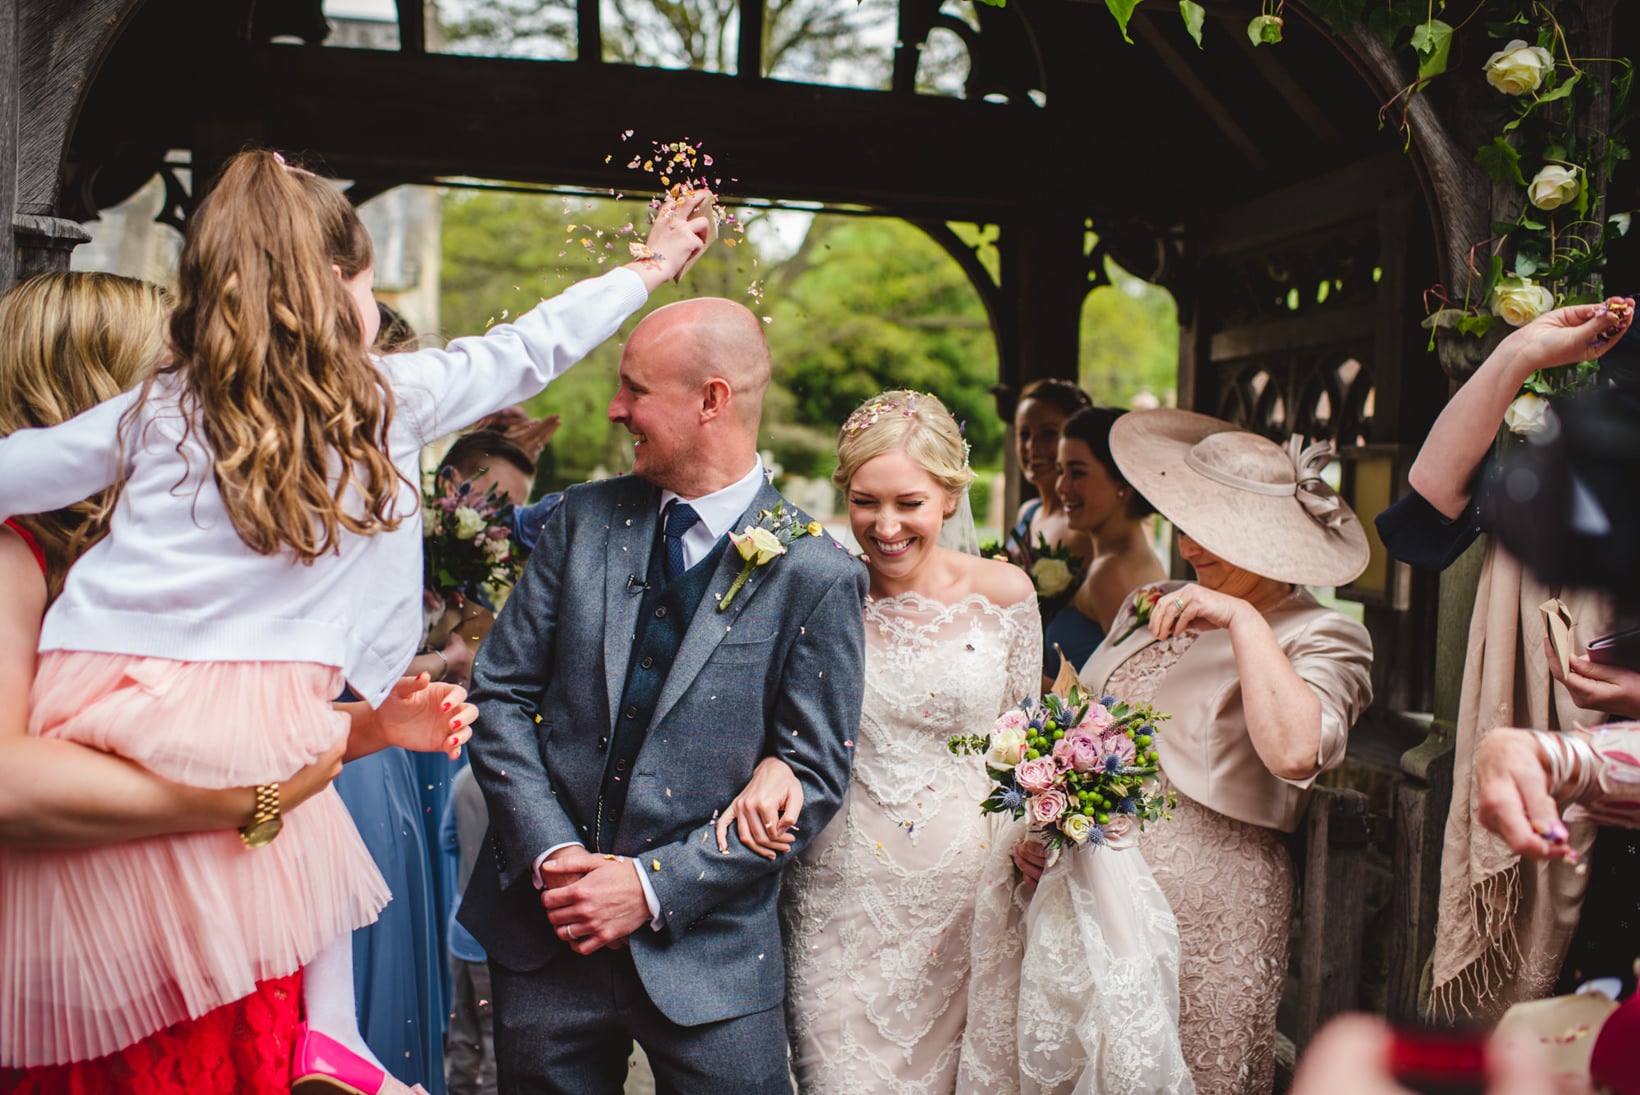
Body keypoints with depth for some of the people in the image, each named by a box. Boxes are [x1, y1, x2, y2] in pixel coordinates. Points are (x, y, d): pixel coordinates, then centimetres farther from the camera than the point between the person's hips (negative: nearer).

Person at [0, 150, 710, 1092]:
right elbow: (528, 352, 18)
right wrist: (653, 268, 32)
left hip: (86, 707, 2)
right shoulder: (391, 400, 6)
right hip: (237, 732, -2)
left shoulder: (158, 411, 10)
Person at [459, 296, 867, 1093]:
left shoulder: (816, 576, -9)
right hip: (545, 932, 3)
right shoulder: (584, 519, 1)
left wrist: (654, 885, -13)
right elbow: (500, 693, 2)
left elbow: (813, 778, -8)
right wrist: (550, 853, -9)